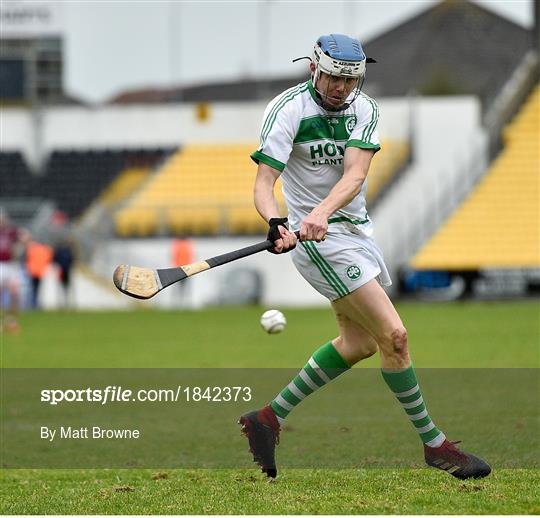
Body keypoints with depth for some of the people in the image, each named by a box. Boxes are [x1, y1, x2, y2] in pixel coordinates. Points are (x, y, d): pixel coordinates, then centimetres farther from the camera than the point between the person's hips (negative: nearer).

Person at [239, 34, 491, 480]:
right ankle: (434, 443, -1)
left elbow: (354, 175, -17)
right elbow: (264, 183, -20)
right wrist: (275, 223, -42)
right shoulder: (288, 109, -15)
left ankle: (270, 416, 23)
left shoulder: (364, 109, -1)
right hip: (320, 241, -8)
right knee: (393, 335, -12)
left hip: (357, 229, 8)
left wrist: (321, 211, -37)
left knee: (359, 343, 16)